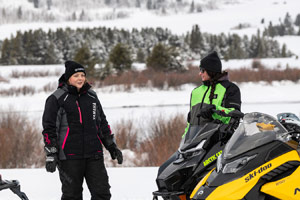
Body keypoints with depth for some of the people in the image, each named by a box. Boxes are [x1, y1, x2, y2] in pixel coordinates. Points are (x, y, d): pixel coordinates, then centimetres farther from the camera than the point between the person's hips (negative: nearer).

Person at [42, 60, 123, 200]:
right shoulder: (57, 99, -2)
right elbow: (49, 129, -3)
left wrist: (112, 147, 20)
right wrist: (51, 155, -9)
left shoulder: (91, 96, 13)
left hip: (94, 155, 4)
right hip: (69, 156, -4)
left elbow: (102, 123, 23)